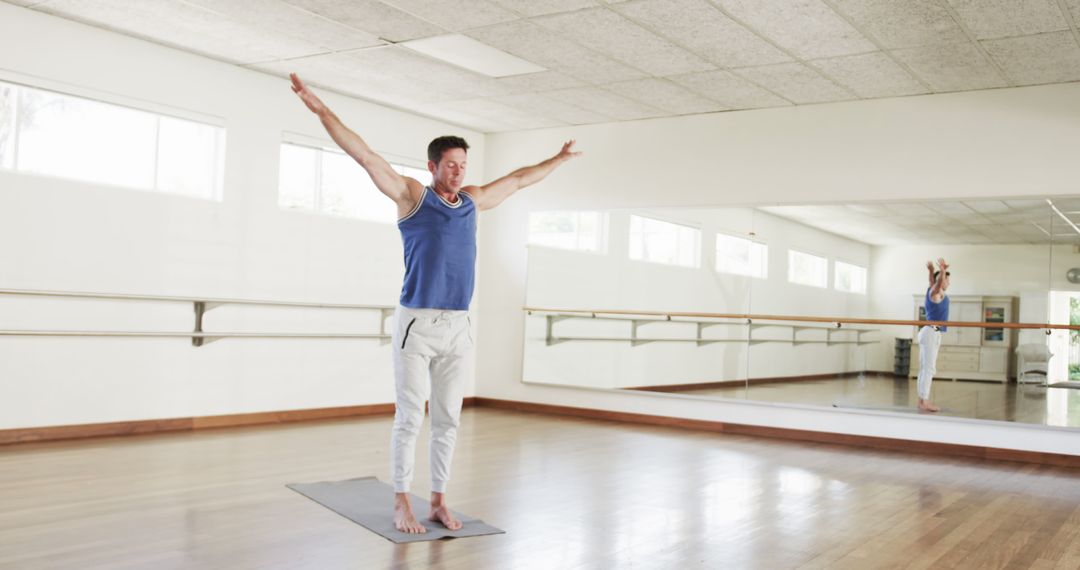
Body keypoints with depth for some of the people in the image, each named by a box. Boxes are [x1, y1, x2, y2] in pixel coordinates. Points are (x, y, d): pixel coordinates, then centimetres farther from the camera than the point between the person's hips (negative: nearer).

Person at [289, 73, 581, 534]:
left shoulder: (473, 201, 14)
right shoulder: (411, 196, 0)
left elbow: (517, 180, 28)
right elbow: (365, 156, -4)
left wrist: (558, 159, 40)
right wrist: (319, 108, -8)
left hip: (458, 327, 5)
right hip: (417, 324, -5)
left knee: (447, 420, 9)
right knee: (409, 418, 0)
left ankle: (438, 502, 19)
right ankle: (401, 504, 11)